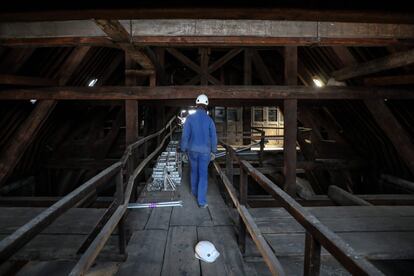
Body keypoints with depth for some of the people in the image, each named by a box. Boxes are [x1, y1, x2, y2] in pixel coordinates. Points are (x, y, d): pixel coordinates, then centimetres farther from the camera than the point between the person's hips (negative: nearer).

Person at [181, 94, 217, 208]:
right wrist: (214, 152, 6)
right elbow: (213, 137, -5)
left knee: (194, 171, 23)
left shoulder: (190, 118, -9)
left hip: (192, 150, 2)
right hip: (205, 151, -1)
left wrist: (184, 149, 4)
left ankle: (194, 192, 42)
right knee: (203, 175, 3)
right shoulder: (209, 120, -8)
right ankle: (202, 201, 0)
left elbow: (185, 135, -8)